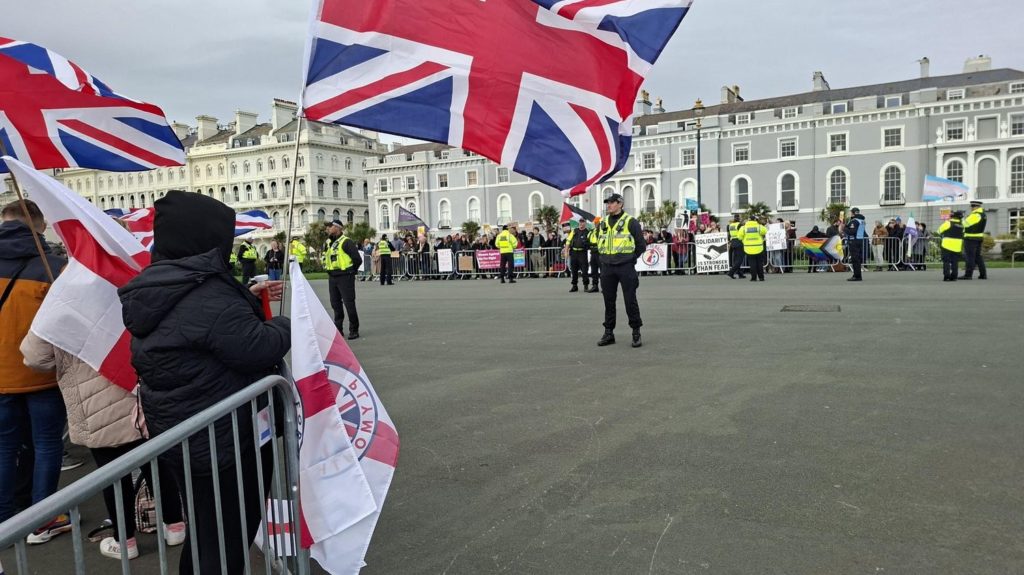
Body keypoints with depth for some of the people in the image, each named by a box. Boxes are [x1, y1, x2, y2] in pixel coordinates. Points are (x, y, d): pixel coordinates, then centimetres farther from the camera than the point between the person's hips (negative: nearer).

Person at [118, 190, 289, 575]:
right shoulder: (207, 293, -25)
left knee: (205, 531, 26)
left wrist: (248, 299, 16)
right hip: (223, 438, -10)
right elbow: (257, 348, -24)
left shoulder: (157, 288, 6)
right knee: (227, 542, 7)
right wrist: (284, 325, -6)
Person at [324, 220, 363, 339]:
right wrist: (328, 269, 15)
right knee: (335, 304, 12)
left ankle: (354, 330, 3)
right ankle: (338, 329, 21)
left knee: (349, 304, -5)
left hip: (344, 277, -8)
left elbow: (357, 259, -14)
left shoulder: (346, 242, -12)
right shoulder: (328, 243, 11)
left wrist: (351, 271, -3)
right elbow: (325, 256, 27)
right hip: (332, 277, 8)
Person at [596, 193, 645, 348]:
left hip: (625, 267, -5)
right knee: (609, 301, 8)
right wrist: (604, 257, 13)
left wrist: (629, 259, 2)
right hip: (607, 268, 5)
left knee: (630, 300, -1)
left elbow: (641, 245, 0)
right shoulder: (603, 223, 12)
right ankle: (608, 333, 17)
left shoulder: (630, 222, -4)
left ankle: (636, 333, 8)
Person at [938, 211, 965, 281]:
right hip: (957, 246, 4)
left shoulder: (948, 223, -8)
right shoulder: (962, 224, 6)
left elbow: (940, 230, 2)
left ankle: (946, 276, -6)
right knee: (955, 262, 10)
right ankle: (953, 276, 8)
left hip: (947, 245, -4)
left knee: (946, 261, -1)